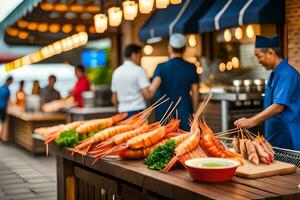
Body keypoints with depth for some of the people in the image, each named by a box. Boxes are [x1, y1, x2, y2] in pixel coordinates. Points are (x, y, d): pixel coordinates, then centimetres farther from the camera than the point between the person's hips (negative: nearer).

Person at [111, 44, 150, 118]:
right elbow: (147, 95, -15)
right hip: (137, 110, -6)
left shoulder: (117, 72, 11)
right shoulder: (139, 70, -7)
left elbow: (114, 99, 14)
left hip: (123, 112, 6)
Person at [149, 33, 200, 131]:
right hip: (185, 114, 1)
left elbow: (153, 87, -22)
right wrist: (194, 112, 15)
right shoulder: (191, 68, 2)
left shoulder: (161, 67, -4)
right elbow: (195, 93, 5)